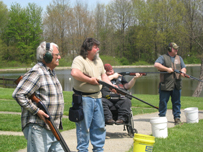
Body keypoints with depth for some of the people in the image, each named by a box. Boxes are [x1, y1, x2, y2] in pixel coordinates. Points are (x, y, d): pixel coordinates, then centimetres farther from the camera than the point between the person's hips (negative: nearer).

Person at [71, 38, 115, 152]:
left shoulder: (98, 60, 14)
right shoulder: (79, 60, -14)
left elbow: (103, 75, 19)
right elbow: (75, 73, -32)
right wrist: (90, 80, -22)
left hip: (97, 97, 8)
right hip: (84, 98, -8)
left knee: (99, 125, 14)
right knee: (84, 126, -1)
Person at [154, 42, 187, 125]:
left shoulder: (179, 58, 18)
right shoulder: (163, 57, 2)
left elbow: (184, 68, 17)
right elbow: (156, 64, -14)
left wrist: (183, 71, -8)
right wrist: (167, 69, -18)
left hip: (177, 85, 4)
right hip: (165, 85, -4)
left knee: (177, 102, 5)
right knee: (163, 102, 1)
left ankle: (177, 117, 13)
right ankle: (161, 117, 12)